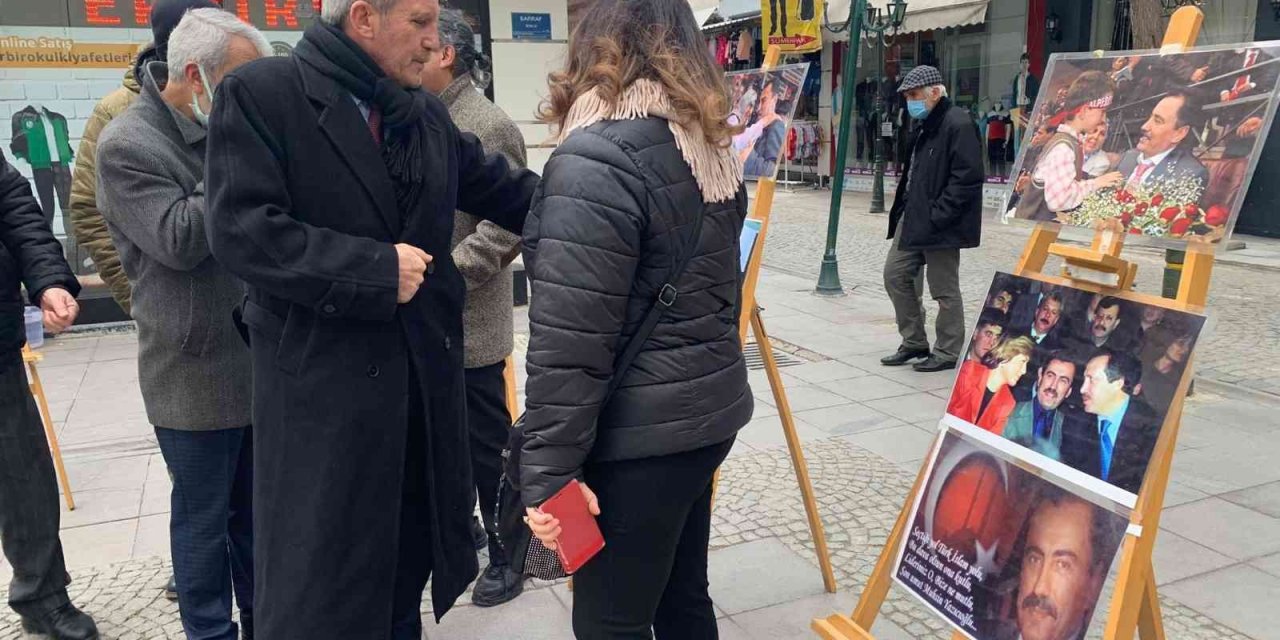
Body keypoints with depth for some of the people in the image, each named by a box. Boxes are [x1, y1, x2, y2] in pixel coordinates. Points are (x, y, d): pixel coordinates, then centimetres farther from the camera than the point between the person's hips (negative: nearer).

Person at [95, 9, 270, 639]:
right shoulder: (126, 145, -12)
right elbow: (179, 239, -22)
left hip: (261, 366, 7)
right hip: (195, 375, -6)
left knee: (257, 513, 18)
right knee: (204, 517, 9)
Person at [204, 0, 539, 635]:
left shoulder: (426, 112, 9)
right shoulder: (258, 93, -10)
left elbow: (505, 189, 13)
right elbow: (240, 229, -19)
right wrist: (376, 271, -20)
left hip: (425, 373, 6)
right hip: (320, 378, -6)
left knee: (408, 551, 20)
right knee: (318, 583, 6)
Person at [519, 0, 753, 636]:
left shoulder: (597, 157, -18)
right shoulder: (709, 147, 9)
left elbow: (568, 340, -22)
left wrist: (546, 472, -16)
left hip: (642, 433, -9)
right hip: (708, 407, 9)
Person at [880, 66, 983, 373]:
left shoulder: (958, 125, -15)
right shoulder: (926, 126, 15)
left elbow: (967, 178, -22)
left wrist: (937, 216, -23)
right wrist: (903, 208, 12)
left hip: (940, 224, -10)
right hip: (913, 219, 10)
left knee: (944, 289, 1)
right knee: (895, 275, 12)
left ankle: (947, 353, 15)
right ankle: (914, 342, 23)